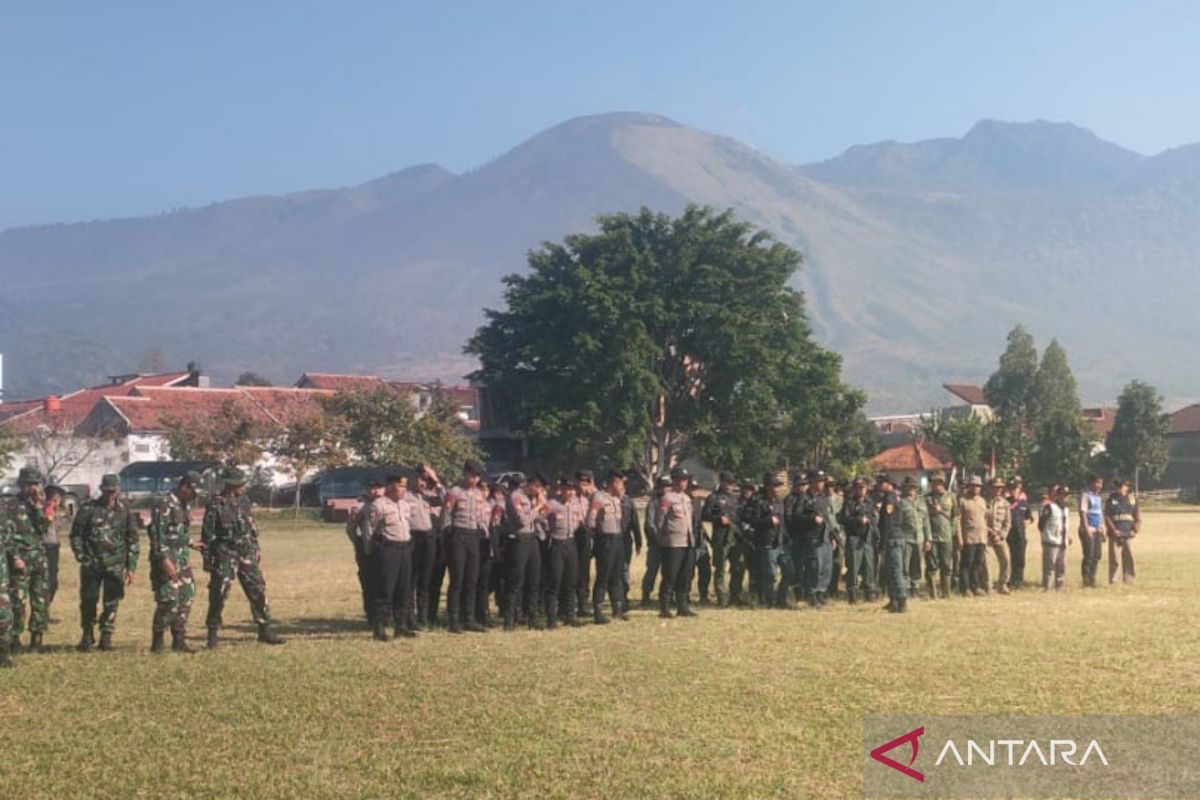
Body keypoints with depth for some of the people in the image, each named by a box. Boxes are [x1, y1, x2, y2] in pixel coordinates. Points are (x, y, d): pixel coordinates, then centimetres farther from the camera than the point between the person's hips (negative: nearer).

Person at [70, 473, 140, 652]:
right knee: (88, 601, 2)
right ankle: (87, 636, 18)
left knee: (111, 603, 1)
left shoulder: (126, 512, 5)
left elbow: (133, 541, 6)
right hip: (91, 565, 0)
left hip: (115, 566, 0)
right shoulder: (88, 509, 2)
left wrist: (131, 567, 2)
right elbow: (76, 534, 7)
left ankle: (106, 637, 13)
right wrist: (81, 556, -3)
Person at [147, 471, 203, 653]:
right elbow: (158, 535, -20)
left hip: (183, 559, 9)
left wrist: (190, 544, 18)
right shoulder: (165, 506, -15)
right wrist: (165, 560, -24)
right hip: (167, 559, -9)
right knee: (169, 600, -9)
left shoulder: (185, 506, 13)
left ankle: (179, 640, 16)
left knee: (186, 597, 8)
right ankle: (157, 641, 2)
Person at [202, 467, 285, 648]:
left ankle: (265, 630, 16)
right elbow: (207, 535, -9)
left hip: (247, 555, 6)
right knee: (219, 594, -4)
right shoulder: (216, 505, -10)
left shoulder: (244, 501, 9)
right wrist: (207, 559, -10)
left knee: (258, 591, 7)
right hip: (225, 557, -6)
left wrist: (256, 548, 17)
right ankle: (212, 633, 8)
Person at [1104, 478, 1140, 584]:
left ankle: (1128, 580, 12)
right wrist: (1114, 530, -12)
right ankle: (1113, 581, -2)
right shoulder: (1111, 500, 4)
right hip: (1115, 535, -3)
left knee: (1129, 558, 4)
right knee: (1114, 560, -5)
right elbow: (1107, 517, -2)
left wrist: (1136, 530, 1)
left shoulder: (1132, 500, 12)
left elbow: (1138, 516, 14)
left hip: (1128, 535, 3)